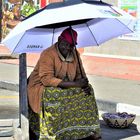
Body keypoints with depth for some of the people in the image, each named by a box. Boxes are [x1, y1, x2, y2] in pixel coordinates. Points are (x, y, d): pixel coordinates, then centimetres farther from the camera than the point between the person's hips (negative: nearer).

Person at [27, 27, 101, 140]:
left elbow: (80, 74, 11)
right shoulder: (48, 54, -21)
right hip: (41, 87, -7)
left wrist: (84, 84, -16)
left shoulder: (75, 54, 1)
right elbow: (46, 79, -30)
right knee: (53, 96, -38)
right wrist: (75, 84, -33)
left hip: (63, 88, 7)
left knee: (87, 91, -11)